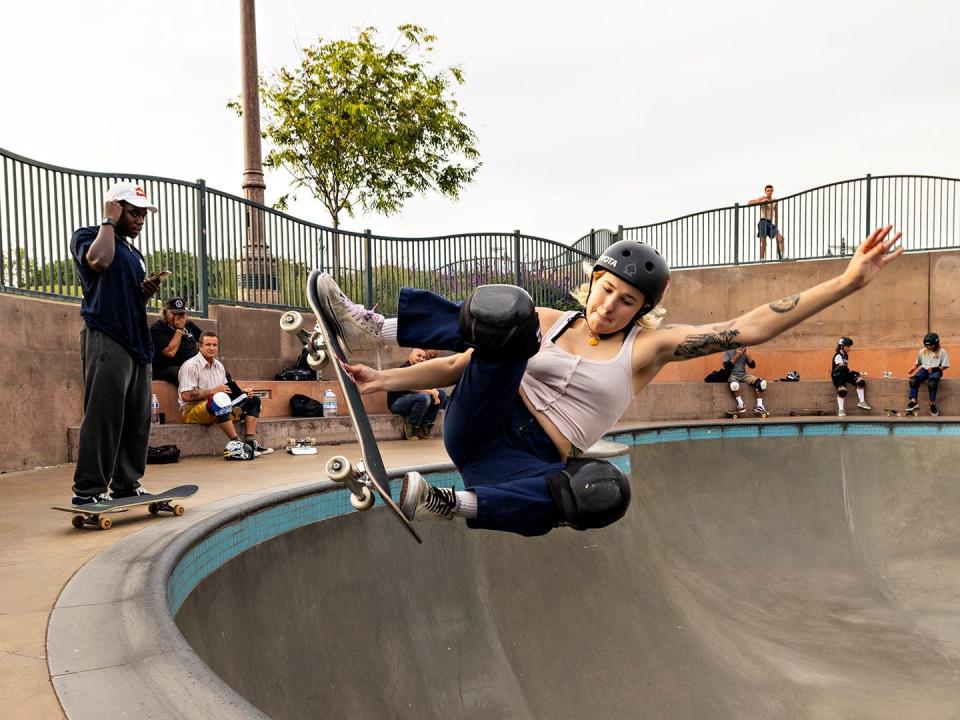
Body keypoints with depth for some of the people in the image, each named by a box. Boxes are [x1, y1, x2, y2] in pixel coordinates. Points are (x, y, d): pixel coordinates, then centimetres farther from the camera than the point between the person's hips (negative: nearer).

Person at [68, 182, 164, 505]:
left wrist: (147, 292, 8)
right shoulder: (87, 236, 3)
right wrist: (108, 222, -7)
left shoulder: (135, 252, 25)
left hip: (137, 340, 8)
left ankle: (126, 484, 15)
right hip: (105, 339, -8)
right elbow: (99, 260, -22)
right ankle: (88, 490, -5)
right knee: (103, 417, -11)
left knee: (137, 420, 7)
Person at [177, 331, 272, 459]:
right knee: (220, 398, -39)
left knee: (253, 400, 1)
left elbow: (226, 390, 19)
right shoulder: (191, 366, -9)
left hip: (220, 409, 9)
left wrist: (242, 393, 0)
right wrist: (212, 391, -23)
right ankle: (235, 443, -39)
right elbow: (186, 396, -18)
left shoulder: (219, 365, 16)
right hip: (193, 410, -9)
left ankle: (250, 443, -17)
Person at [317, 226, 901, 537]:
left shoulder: (646, 348, 3)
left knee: (603, 495, -37)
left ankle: (451, 504, -31)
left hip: (530, 463, -1)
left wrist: (847, 282, -11)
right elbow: (461, 364, 12)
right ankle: (375, 330, -28)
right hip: (481, 425, 1)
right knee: (509, 315, -24)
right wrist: (389, 379, 2)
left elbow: (748, 329, -5)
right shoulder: (547, 322, 9)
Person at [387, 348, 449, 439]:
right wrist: (432, 392, -20)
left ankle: (427, 424, -2)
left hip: (414, 400, 9)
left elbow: (432, 386, 5)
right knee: (424, 397, -35)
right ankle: (412, 427, -17)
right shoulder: (405, 368, -15)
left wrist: (435, 393, -19)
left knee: (442, 393, -1)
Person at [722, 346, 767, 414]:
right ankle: (741, 404, -22)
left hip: (744, 375, 4)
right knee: (734, 384, -42)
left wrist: (746, 354, -7)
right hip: (732, 375, -4)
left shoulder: (743, 353, 11)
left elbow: (752, 365, 5)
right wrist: (737, 355, -13)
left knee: (761, 382, -21)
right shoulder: (728, 352, 0)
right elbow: (727, 366, -14)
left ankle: (759, 406, -17)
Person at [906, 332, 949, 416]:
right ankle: (913, 401, -38)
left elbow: (945, 366, 0)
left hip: (936, 371, -4)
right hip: (925, 369, 4)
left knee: (932, 382, -40)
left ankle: (932, 404, -31)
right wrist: (914, 368, 3)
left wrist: (934, 368, -14)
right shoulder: (922, 351, 15)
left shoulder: (942, 352, 3)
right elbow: (918, 363, 24)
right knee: (913, 379, -31)